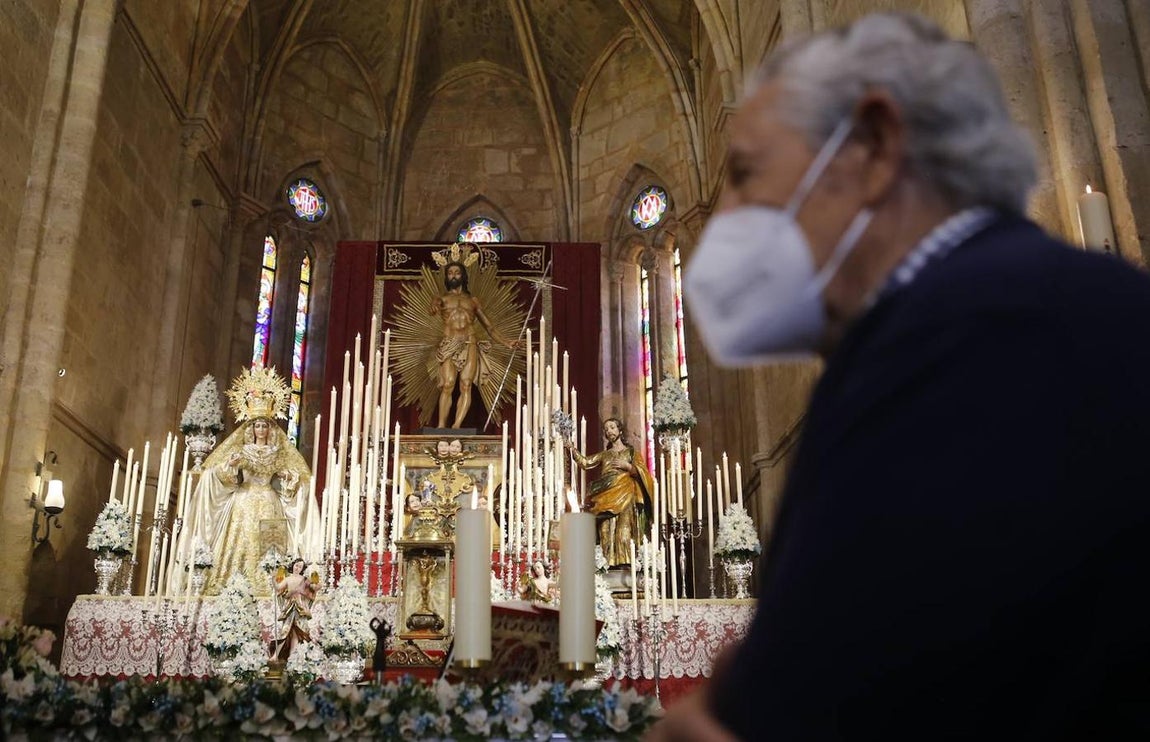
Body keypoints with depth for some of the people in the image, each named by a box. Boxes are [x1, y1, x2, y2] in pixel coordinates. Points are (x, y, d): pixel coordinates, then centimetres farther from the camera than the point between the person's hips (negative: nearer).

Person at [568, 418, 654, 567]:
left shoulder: (631, 451, 14)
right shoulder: (604, 454, 22)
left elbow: (642, 472, 5)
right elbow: (585, 462, 11)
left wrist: (627, 466, -8)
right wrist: (572, 449, 2)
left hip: (624, 498, -3)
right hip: (606, 497, 3)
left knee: (623, 531, -15)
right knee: (607, 531, -7)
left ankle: (624, 563, -18)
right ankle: (609, 564, -9)